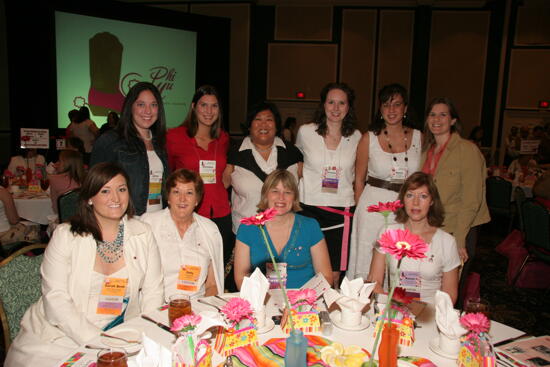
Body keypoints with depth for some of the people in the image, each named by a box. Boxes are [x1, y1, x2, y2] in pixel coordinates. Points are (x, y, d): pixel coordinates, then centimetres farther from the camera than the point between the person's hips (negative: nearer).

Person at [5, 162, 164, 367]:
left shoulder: (143, 234, 2)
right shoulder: (65, 235, -4)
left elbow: (153, 293, 3)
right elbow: (56, 300, -10)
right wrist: (97, 341, -19)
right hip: (60, 338, -1)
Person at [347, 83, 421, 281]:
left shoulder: (419, 137, 5)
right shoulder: (369, 138, 0)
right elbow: (359, 180, 5)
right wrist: (362, 211, 4)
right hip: (374, 207, -1)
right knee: (369, 263, 3)